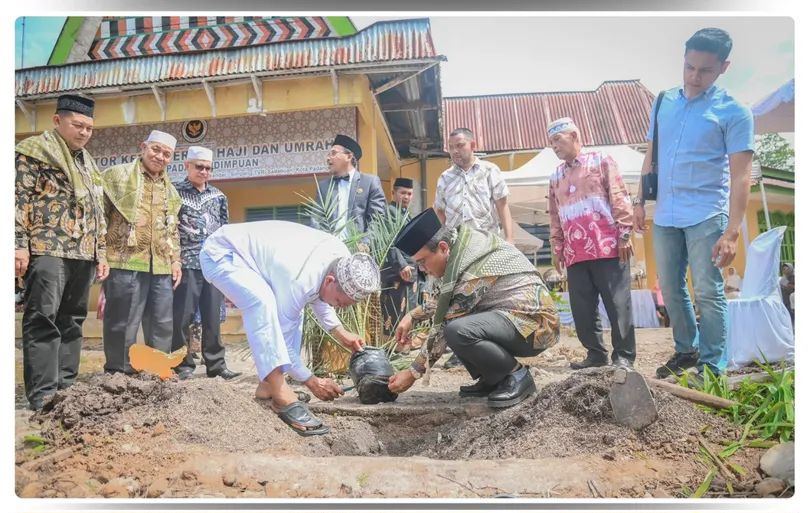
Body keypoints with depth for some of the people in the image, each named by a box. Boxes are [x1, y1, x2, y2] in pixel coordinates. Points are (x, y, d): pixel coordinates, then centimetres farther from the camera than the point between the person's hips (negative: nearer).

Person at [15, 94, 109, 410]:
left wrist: (101, 252, 19)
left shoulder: (88, 163, 23)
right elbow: (19, 198, -6)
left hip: (82, 254, 7)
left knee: (71, 322, 9)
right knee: (43, 320, -9)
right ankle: (42, 396, -8)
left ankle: (66, 389, 16)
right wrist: (19, 244, -15)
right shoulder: (33, 150, 2)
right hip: (47, 250, -7)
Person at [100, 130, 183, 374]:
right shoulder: (118, 175, 3)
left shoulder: (170, 190, 21)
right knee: (123, 325, -1)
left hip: (161, 267, 6)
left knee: (162, 326, 8)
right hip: (126, 263, -6)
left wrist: (175, 260, 15)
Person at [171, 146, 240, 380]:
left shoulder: (219, 196, 15)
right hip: (186, 263, -3)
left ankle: (216, 364, 13)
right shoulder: (175, 192, 3)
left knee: (212, 317, 7)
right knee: (182, 317, -1)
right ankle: (183, 365, 10)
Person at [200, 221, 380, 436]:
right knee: (262, 302, -33)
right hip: (220, 254, -9)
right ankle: (282, 395, -30)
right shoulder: (298, 280, -35)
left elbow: (316, 293, 10)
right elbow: (279, 335, -23)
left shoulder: (342, 258, -12)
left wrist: (339, 331, 1)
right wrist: (310, 380, -15)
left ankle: (268, 385, 7)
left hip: (253, 253, 9)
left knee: (292, 315, 3)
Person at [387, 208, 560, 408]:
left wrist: (413, 373, -11)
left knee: (458, 331, -32)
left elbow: (445, 328, -20)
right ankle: (492, 379, 11)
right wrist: (413, 315, 6)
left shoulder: (473, 271, -25)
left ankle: (517, 375, -8)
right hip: (513, 315, 10)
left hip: (535, 322, -10)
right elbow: (443, 298, 18)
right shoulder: (463, 243, 1)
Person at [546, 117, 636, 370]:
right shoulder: (556, 177, 21)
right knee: (582, 308, 4)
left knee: (617, 304, -2)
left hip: (607, 248, -5)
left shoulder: (601, 161, 8)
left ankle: (624, 355, 6)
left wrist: (624, 234, -8)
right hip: (575, 254, 5)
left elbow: (619, 198, 0)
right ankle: (596, 354, 15)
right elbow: (554, 217, 21)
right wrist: (557, 248, 15)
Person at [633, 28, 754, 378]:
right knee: (671, 290, 12)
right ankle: (686, 350, 29)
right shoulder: (663, 102, 10)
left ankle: (711, 368, 9)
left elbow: (740, 176, -9)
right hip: (665, 216, 5)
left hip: (706, 215, -5)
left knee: (708, 293, -2)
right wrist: (640, 201, 11)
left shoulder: (733, 112, -5)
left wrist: (732, 231, -16)